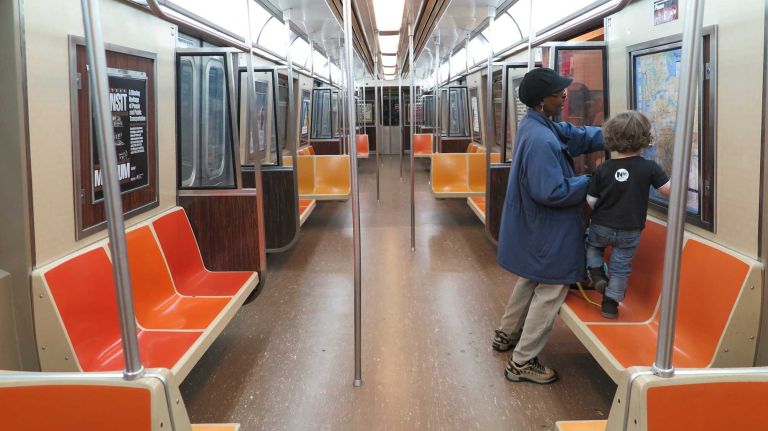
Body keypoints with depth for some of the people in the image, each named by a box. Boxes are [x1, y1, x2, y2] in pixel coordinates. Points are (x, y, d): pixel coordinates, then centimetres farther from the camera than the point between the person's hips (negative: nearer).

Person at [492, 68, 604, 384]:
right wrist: (590, 182, -17)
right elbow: (552, 192, -31)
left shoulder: (536, 125, 2)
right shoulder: (541, 141, -30)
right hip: (548, 233, -10)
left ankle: (506, 335, 43)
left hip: (534, 228, 10)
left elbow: (577, 136, 8)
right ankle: (522, 363, 10)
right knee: (550, 292, 2)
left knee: (531, 280, 26)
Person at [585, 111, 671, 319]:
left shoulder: (603, 169, -10)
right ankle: (610, 304, 19)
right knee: (621, 267, 12)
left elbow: (591, 201, -5)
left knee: (592, 245, 31)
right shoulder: (649, 167, -14)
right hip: (629, 231, 0)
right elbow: (668, 189, -8)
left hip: (601, 226, 1)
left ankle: (596, 272, 12)